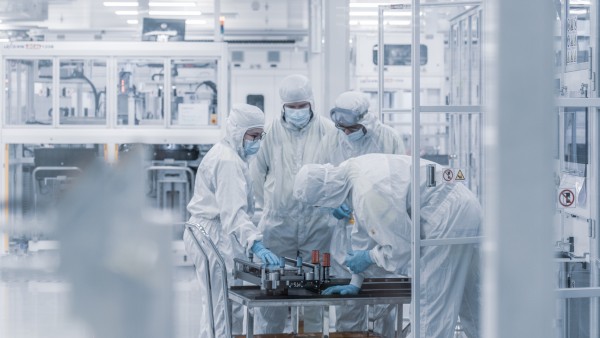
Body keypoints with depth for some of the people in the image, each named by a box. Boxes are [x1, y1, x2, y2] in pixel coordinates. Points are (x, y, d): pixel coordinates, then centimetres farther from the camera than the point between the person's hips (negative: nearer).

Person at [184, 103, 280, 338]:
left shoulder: (225, 155, 17)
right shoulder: (228, 162, -18)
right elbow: (234, 211, -29)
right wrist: (257, 245, -39)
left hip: (210, 236, 11)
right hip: (218, 239, -11)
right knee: (222, 309, -10)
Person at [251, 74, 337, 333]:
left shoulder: (327, 130, 0)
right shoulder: (271, 131, 1)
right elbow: (257, 172, 10)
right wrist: (270, 205, 10)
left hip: (318, 224, 0)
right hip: (278, 224, 0)